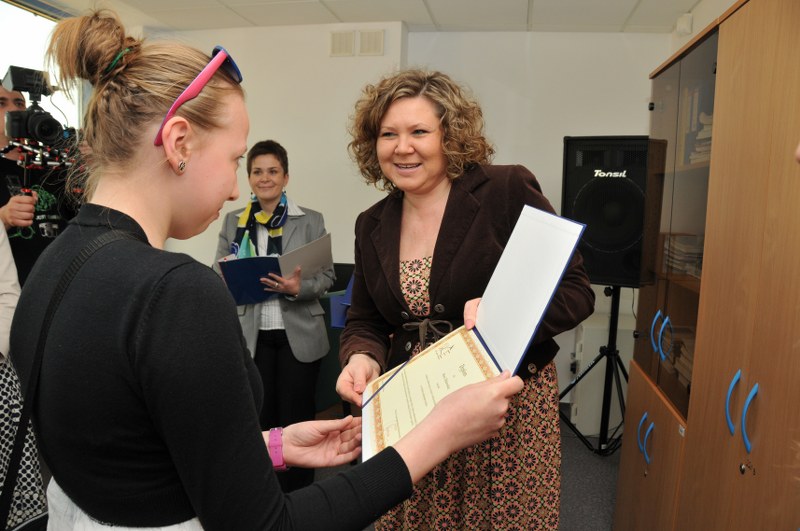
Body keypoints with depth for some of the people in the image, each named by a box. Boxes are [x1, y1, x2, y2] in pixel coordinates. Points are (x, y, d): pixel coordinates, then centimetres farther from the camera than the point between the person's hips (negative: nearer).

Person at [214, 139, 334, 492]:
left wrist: (299, 288, -21)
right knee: (259, 416, 11)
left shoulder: (311, 221, -1)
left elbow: (326, 276, -1)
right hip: (252, 334, 2)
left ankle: (297, 495, 27)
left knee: (297, 417, 7)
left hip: (298, 334, -2)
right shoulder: (233, 222, 7)